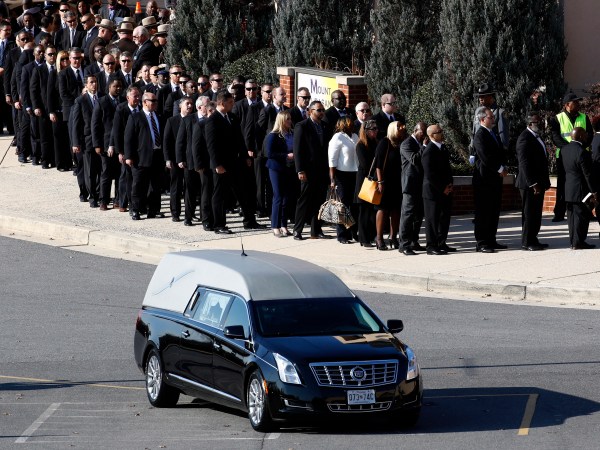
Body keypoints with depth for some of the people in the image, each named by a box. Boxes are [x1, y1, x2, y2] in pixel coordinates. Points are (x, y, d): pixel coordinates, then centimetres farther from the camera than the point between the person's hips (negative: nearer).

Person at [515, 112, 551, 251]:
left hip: (538, 183, 10)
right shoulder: (525, 138, -16)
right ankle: (527, 242, 0)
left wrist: (544, 182, 17)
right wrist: (533, 183, -23)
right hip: (529, 184, -10)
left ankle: (532, 240, 18)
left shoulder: (536, 137, 16)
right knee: (529, 213, -5)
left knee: (536, 213, 12)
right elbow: (524, 163, -20)